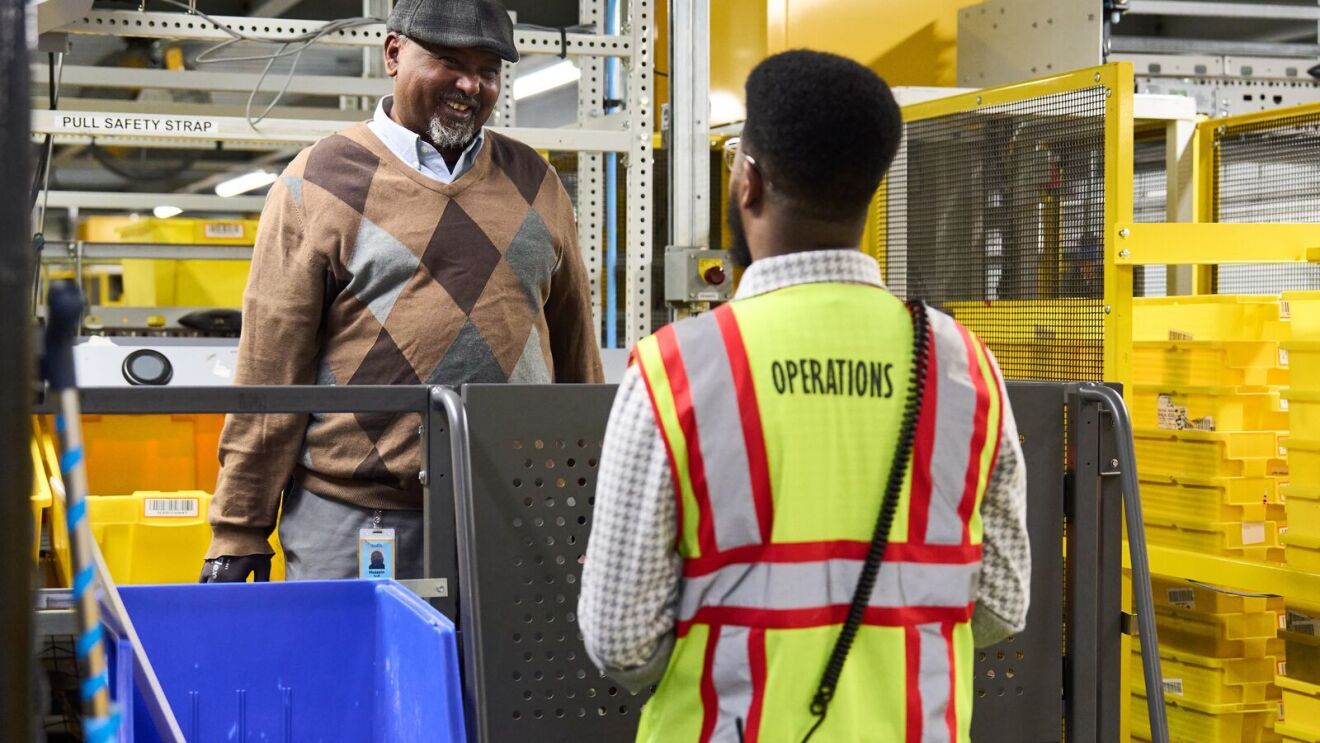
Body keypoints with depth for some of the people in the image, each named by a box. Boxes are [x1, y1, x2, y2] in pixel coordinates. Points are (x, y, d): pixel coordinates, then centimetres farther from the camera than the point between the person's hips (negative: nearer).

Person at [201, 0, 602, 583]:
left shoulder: (534, 183, 13)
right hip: (354, 522, -3)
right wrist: (238, 532, -4)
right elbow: (269, 370, -2)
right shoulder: (318, 182, 0)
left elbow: (575, 349, 17)